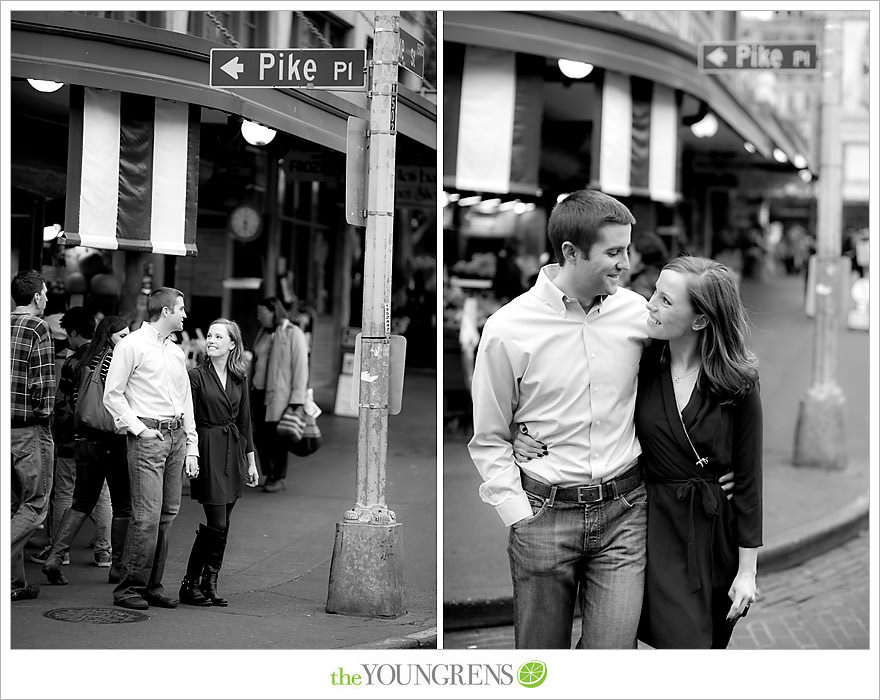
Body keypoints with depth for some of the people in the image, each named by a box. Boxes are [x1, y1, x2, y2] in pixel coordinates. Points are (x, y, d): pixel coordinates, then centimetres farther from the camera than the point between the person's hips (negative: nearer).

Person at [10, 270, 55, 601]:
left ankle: (16, 582, 15)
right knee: (35, 505, 2)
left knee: (11, 504, 13)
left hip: (5, 424, 7)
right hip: (30, 429, -7)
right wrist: (44, 413, -4)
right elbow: (43, 381, -16)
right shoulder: (38, 328, -11)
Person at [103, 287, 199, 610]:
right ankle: (129, 588, -5)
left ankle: (152, 586, 11)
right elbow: (112, 394, -5)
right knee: (147, 516, -12)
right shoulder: (132, 345, -2)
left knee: (167, 514, 5)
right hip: (147, 435, -7)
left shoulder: (176, 352, 19)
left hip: (176, 437, 7)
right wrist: (139, 428, -11)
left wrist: (192, 448, 14)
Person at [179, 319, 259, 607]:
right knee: (216, 524, -10)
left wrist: (250, 461, 14)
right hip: (207, 453, -5)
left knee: (222, 526, 6)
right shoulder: (196, 376, -5)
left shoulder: (239, 378, 10)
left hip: (233, 453, 5)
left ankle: (209, 584, 13)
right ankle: (190, 584, 1)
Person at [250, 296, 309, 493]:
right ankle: (269, 475, 17)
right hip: (260, 392, 7)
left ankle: (279, 478, 8)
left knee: (276, 436, -3)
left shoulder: (293, 334, -6)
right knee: (261, 435, 5)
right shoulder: (264, 333, 15)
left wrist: (297, 398, -14)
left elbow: (300, 367, -9)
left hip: (280, 394, -7)